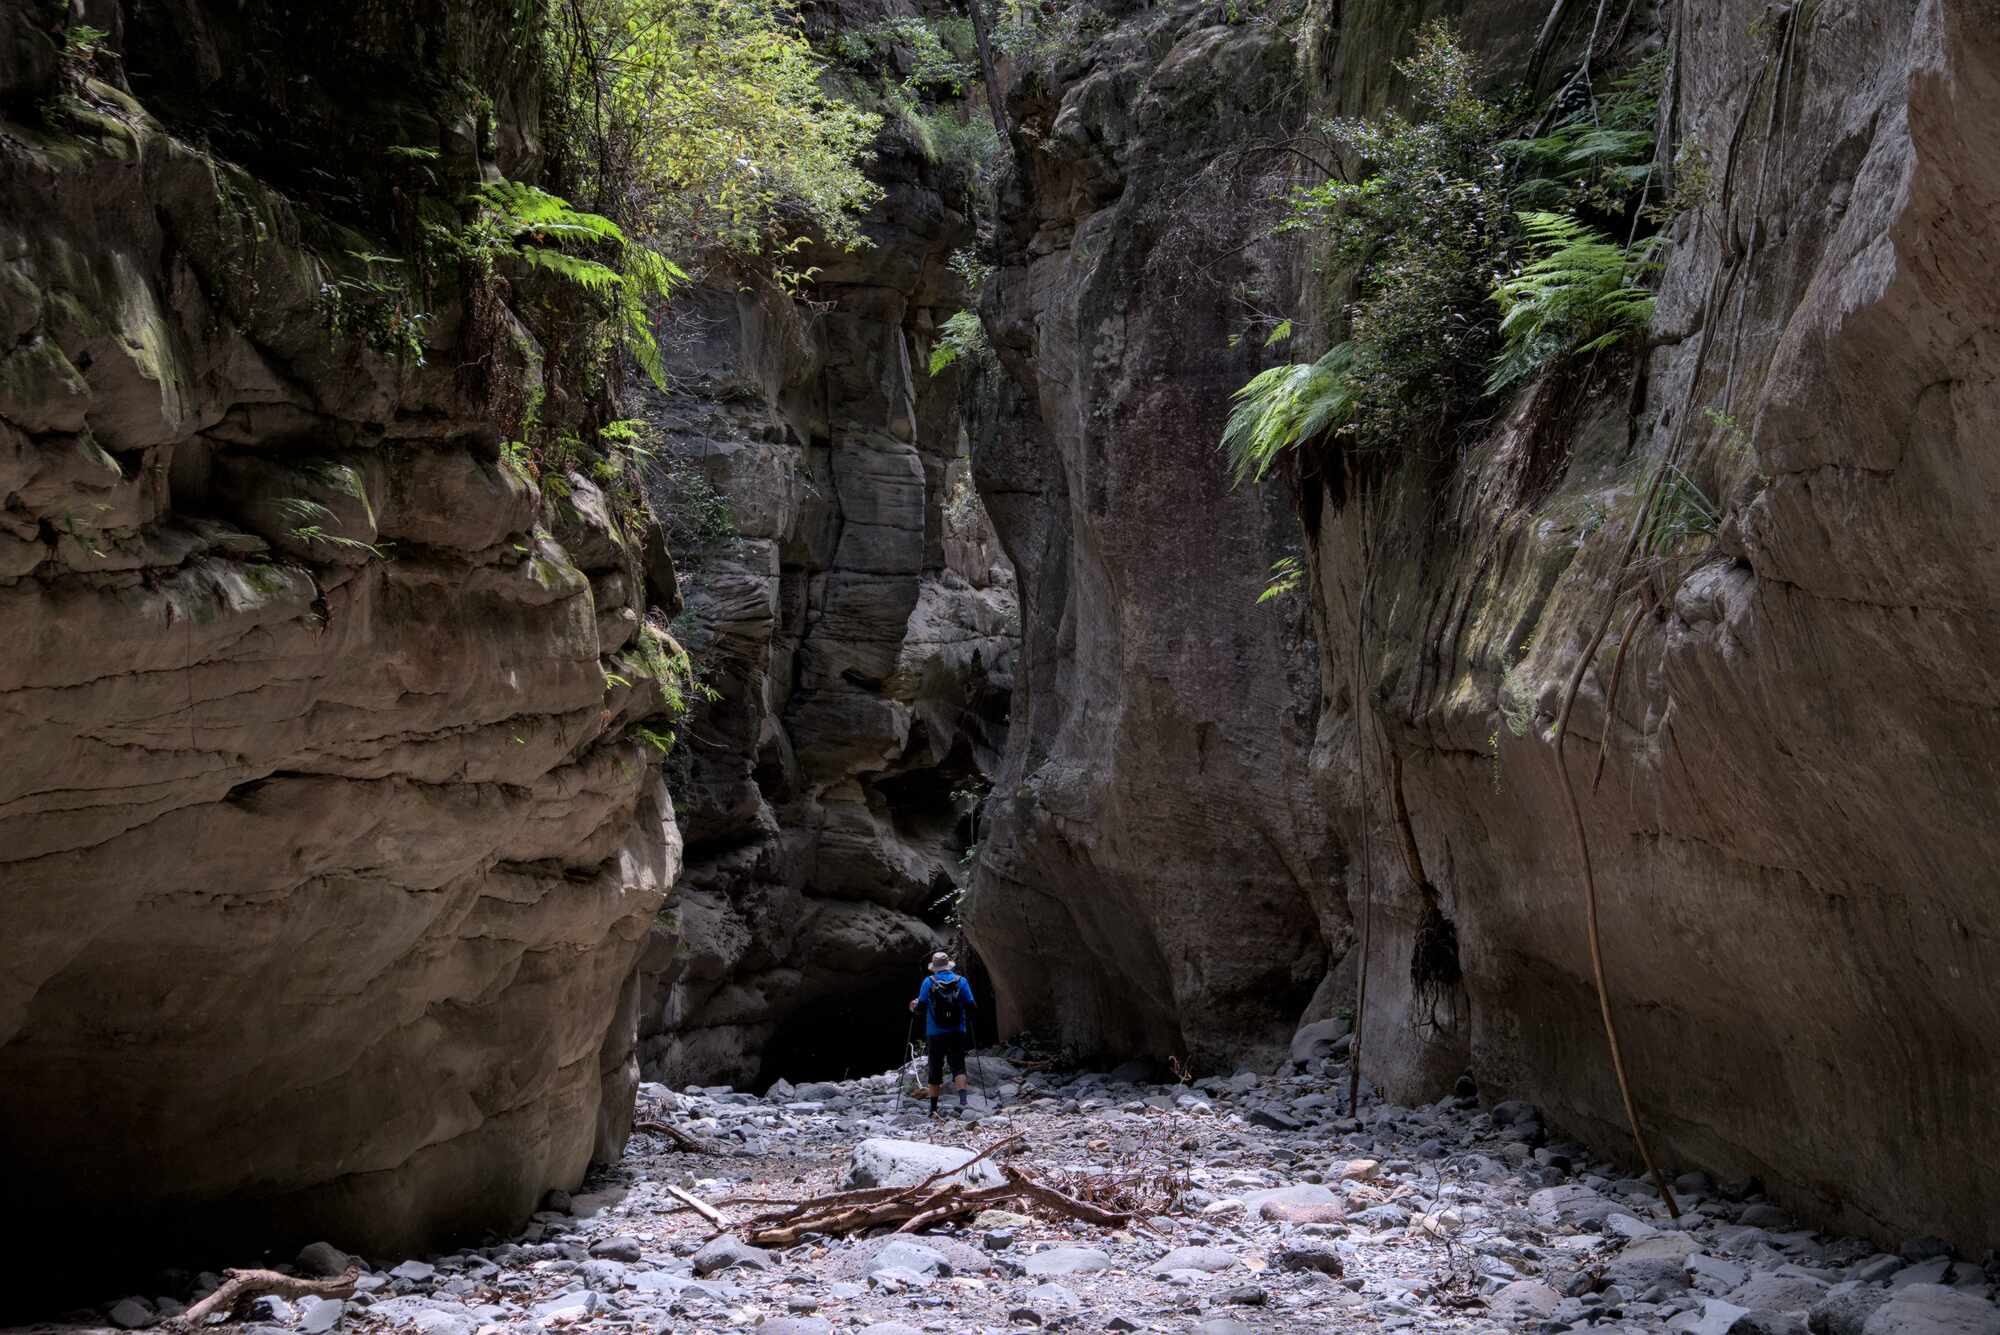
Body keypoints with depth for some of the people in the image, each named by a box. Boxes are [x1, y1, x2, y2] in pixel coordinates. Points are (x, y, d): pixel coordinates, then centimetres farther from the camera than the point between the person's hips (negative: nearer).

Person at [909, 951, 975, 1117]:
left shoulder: (929, 982, -3)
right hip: (957, 1033, 0)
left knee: (935, 1069, 9)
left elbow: (921, 1006, -5)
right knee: (958, 1065, 2)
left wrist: (914, 1005, 17)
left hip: (935, 1034, 0)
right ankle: (963, 1097, -23)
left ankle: (933, 1108, 12)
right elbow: (970, 1006, 0)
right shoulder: (961, 981, 0)